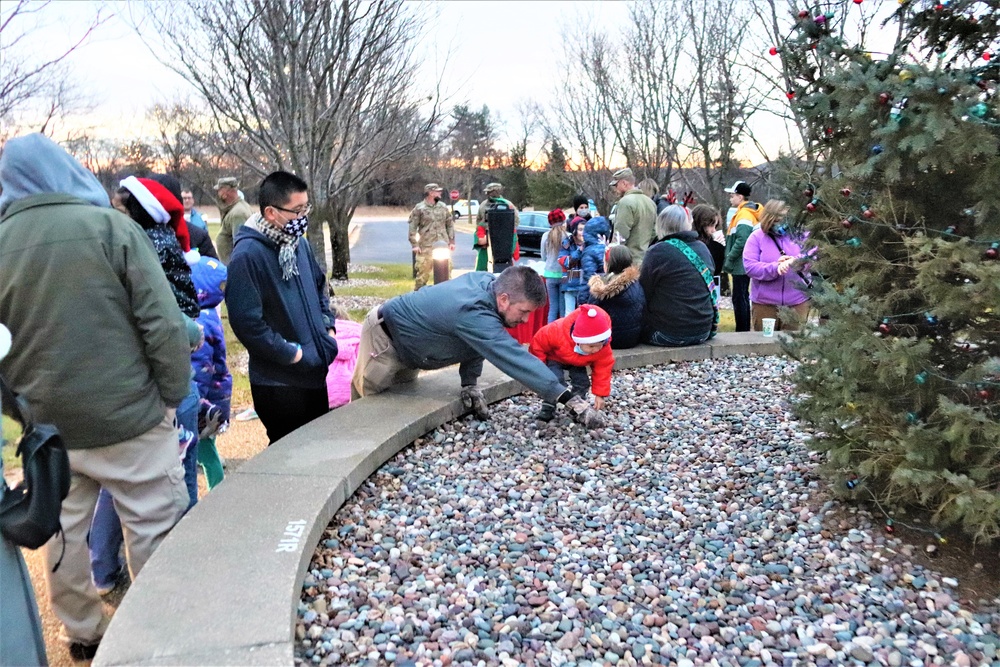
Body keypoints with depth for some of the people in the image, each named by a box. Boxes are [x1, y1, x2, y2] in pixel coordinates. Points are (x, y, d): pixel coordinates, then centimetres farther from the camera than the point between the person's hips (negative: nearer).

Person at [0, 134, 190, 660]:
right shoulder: (111, 226, -9)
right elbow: (162, 323, -14)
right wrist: (173, 394, -5)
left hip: (47, 422, 5)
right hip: (129, 415, -4)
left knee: (63, 531, 19)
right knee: (153, 528, 8)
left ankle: (81, 633, 35)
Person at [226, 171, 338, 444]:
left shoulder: (299, 243, 5)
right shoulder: (247, 255, -20)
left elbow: (319, 286, 20)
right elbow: (247, 322, -23)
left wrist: (328, 328, 7)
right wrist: (292, 353, -17)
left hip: (315, 371, 8)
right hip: (278, 380, -8)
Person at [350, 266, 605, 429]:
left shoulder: (487, 281, -17)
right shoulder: (474, 314, -42)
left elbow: (476, 344, -2)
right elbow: (517, 360, -45)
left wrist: (469, 383, -7)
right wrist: (570, 401, -45)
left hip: (406, 338, 9)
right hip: (384, 335, -8)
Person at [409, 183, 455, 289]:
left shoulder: (443, 207, 10)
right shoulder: (419, 208, -3)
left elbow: (450, 224, 14)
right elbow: (412, 227, -4)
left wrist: (451, 241, 9)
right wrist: (415, 244, -9)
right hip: (426, 247, -4)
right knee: (423, 273, -1)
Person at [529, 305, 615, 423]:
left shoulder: (603, 348, -35)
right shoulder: (558, 332, -44)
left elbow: (603, 369, -22)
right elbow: (538, 342, -27)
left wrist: (600, 394, -21)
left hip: (578, 363, 3)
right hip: (554, 358, -3)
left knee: (582, 381, -12)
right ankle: (547, 411, -12)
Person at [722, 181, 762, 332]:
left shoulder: (744, 214, -16)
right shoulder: (747, 211, 14)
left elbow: (742, 241, -26)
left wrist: (729, 259, -19)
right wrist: (731, 258, 15)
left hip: (741, 265, -10)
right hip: (743, 265, 10)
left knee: (739, 298, -6)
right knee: (743, 297, 16)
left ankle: (742, 331, -3)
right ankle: (745, 329, 24)